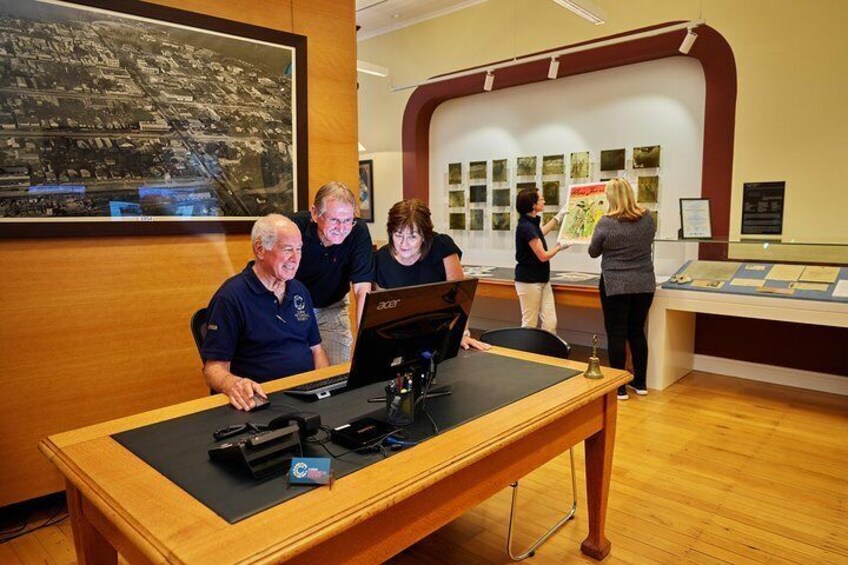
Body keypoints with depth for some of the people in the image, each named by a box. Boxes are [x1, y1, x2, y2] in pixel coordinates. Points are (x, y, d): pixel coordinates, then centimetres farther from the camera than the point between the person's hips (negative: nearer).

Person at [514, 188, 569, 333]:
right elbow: (543, 256, -16)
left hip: (542, 279, 9)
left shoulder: (532, 223, 9)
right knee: (529, 325, -2)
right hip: (529, 281, -9)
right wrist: (559, 247, 2)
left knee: (550, 323, 5)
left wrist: (559, 216, 38)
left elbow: (541, 232, 35)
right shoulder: (526, 227, -20)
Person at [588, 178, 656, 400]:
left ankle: (619, 387, 8)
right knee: (637, 332, 16)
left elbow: (593, 252, 0)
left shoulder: (606, 222, -13)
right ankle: (640, 383, 24)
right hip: (644, 285, 5)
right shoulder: (647, 217, 0)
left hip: (615, 286, -4)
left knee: (616, 335, 3)